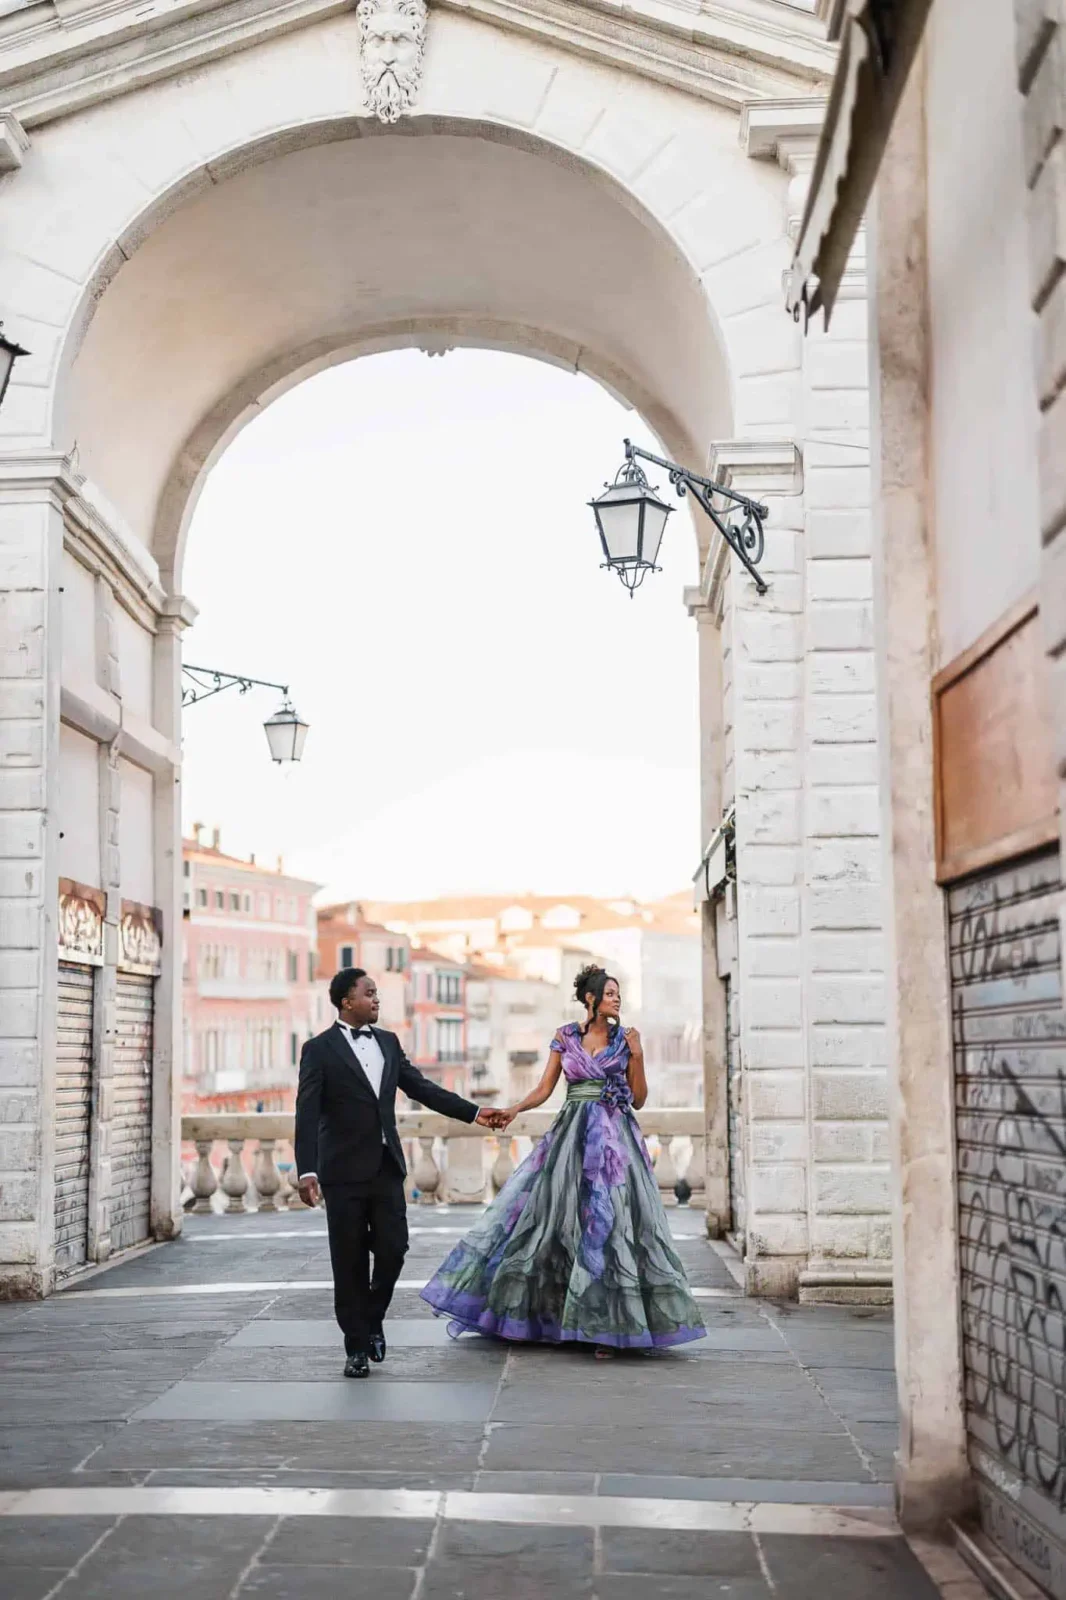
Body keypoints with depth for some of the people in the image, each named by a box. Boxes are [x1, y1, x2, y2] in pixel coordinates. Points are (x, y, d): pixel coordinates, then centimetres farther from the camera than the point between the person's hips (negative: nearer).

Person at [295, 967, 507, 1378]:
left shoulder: (388, 1042, 10)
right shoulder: (319, 1050, -7)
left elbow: (421, 1088, 13)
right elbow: (307, 1114, -13)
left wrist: (475, 1112, 7)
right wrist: (307, 1170, -23)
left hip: (387, 1166, 5)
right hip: (345, 1171, -4)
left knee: (393, 1250, 1)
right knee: (350, 1261, 2)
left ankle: (372, 1318, 27)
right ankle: (357, 1346, 14)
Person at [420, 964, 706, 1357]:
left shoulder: (625, 1039, 6)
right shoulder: (565, 1036, 7)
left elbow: (638, 1100, 6)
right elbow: (544, 1089, 5)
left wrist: (637, 1056, -6)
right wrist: (515, 1110, -12)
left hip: (616, 1138, -1)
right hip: (572, 1135, 1)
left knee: (611, 1221, -7)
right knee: (558, 1218, 0)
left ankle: (608, 1326, -2)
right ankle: (552, 1315, 13)